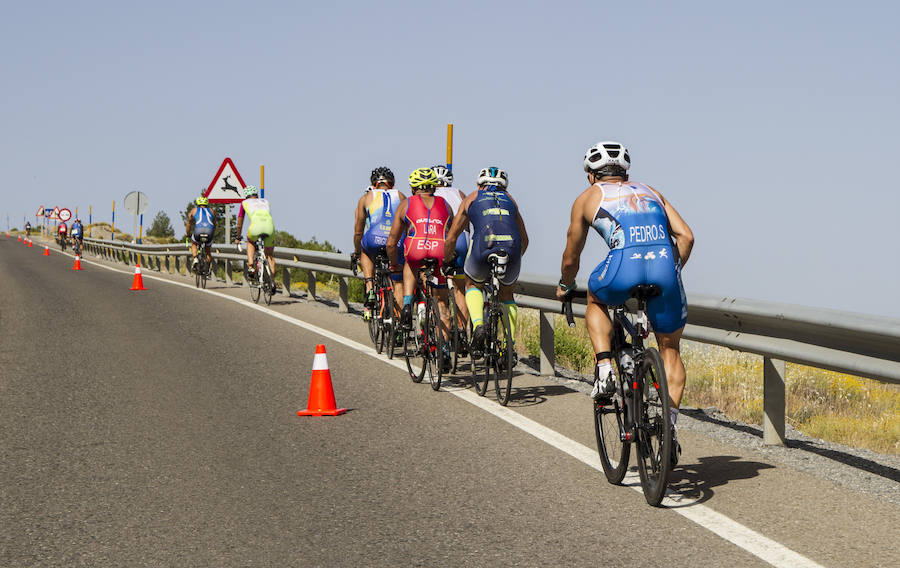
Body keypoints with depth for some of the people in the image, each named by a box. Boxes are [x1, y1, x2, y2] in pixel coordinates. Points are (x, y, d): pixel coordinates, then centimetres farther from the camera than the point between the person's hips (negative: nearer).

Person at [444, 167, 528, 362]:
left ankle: (478, 326, 4)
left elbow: (451, 238, 28)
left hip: (482, 251, -2)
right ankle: (510, 345, 20)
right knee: (507, 293, 29)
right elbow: (524, 239, 39)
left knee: (473, 285, 29)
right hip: (512, 250, 2)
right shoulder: (510, 200, 31)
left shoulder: (472, 198, 25)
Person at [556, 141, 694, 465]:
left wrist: (564, 287, 51)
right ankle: (669, 425, 9)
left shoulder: (588, 197, 25)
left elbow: (571, 259, 31)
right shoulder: (650, 192, 32)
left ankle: (604, 369, 14)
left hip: (623, 269, -2)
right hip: (664, 269, 2)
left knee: (596, 301, 33)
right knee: (670, 348, 22)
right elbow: (686, 236, 20)